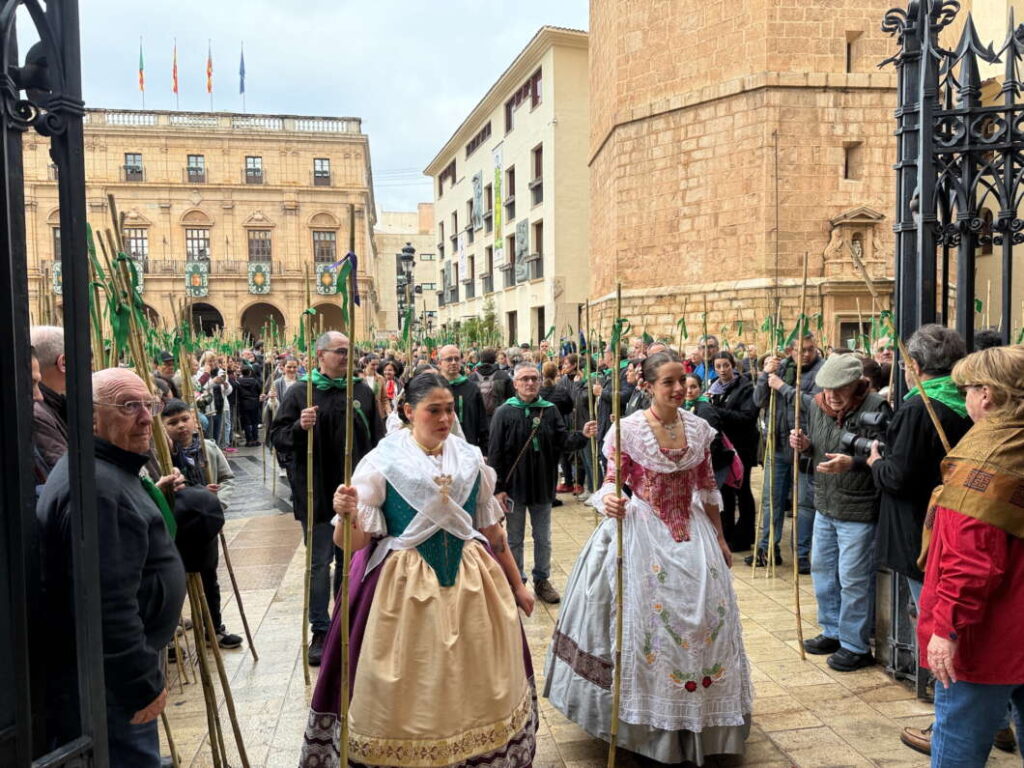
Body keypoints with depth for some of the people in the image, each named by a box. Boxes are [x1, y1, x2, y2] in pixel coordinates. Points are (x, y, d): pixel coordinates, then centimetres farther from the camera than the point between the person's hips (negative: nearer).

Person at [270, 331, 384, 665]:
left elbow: (377, 437, 9)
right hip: (317, 495, -2)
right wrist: (299, 428, -24)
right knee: (319, 563, 7)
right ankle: (320, 631, 19)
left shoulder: (362, 392, 5)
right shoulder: (299, 393, -3)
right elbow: (277, 435, -4)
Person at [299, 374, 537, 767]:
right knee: (406, 692, 8)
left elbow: (493, 531, 12)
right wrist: (346, 516, -33)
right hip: (403, 583, -3)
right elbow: (353, 541, -12)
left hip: (471, 582, 4)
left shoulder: (471, 459, 2)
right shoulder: (381, 461, -9)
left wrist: (516, 584, 17)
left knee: (474, 683, 15)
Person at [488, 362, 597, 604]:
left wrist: (583, 436, -21)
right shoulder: (504, 413, -9)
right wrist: (498, 488, -12)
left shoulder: (550, 410, 1)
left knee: (543, 539, 14)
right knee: (515, 539, 11)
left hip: (543, 486, 3)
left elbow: (563, 442, -1)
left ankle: (542, 580, 30)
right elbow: (495, 453, -9)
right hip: (515, 486, -3)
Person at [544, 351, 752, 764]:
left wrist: (720, 539, 15)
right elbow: (611, 481, -8)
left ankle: (697, 718, 26)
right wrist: (609, 501, -32)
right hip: (641, 531, -4)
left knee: (704, 615, 6)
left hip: (692, 533, 4)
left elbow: (707, 488, 10)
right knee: (645, 618, -2)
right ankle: (649, 724, 17)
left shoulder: (699, 428, 2)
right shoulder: (629, 429, -11)